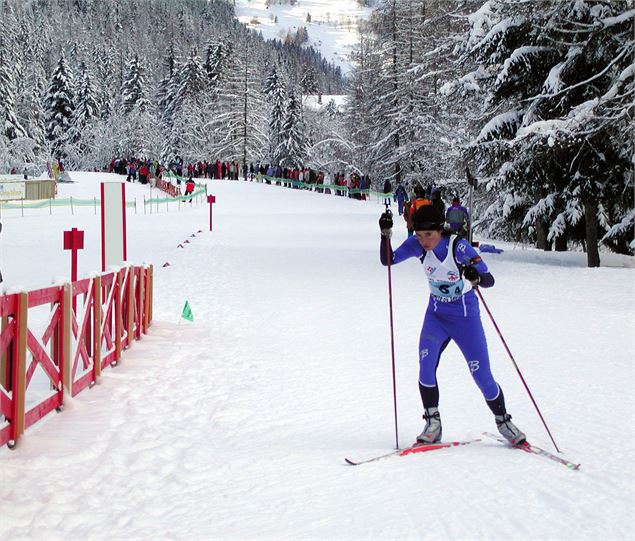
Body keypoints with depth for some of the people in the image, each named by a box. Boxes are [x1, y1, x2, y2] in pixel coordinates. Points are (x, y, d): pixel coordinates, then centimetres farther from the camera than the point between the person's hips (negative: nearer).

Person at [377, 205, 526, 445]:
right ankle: (432, 424, -7)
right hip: (436, 314, 3)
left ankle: (503, 421, 21)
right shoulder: (418, 245, -12)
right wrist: (386, 235, -26)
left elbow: (489, 280, -27)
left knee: (482, 376, -2)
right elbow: (388, 260, -10)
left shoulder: (459, 246, -25)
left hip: (466, 316, -3)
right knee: (426, 364, -20)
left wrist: (476, 278, -50)